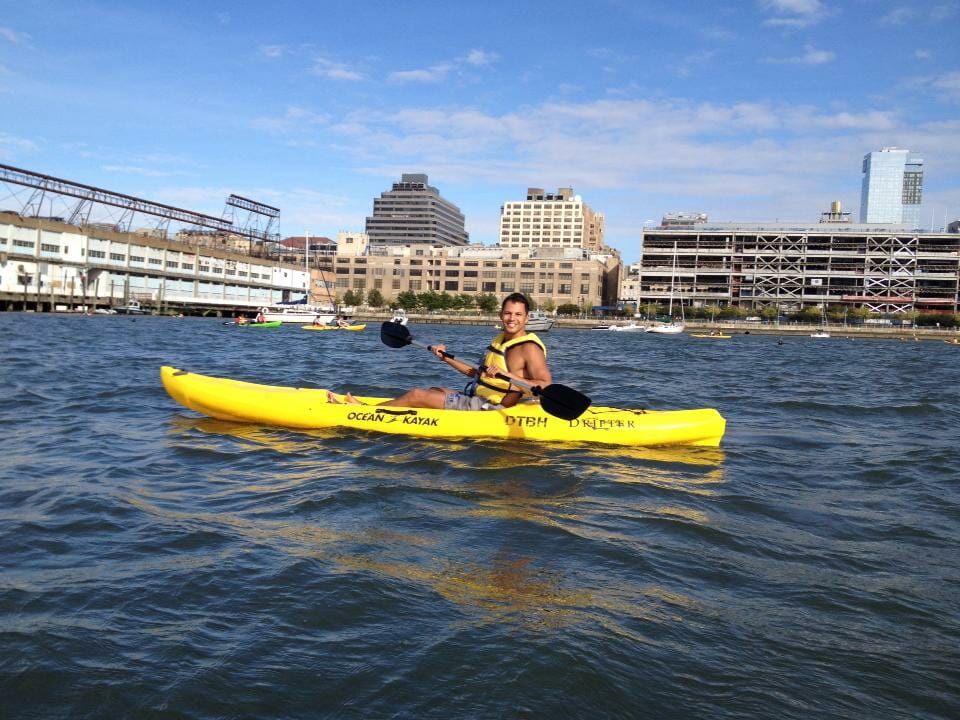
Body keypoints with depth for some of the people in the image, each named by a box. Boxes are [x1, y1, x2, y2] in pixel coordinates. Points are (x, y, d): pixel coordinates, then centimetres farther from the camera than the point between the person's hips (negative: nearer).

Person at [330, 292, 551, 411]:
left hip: (485, 408, -9)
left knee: (416, 395, -7)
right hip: (476, 398, 9)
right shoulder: (500, 341, 14)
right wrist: (448, 359, 19)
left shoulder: (529, 348, -16)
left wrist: (509, 376, -35)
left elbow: (547, 386, -26)